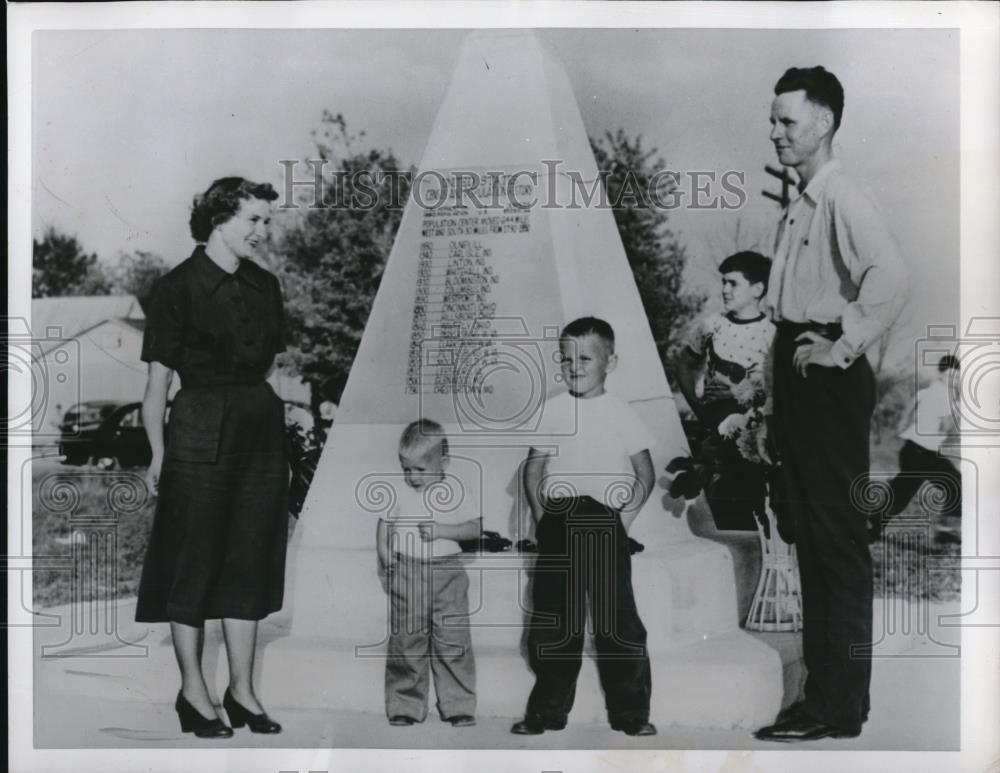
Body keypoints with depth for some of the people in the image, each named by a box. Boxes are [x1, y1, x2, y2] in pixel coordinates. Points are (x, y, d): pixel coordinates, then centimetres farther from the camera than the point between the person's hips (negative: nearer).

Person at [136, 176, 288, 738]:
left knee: (251, 563, 8)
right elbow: (158, 380, -7)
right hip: (200, 437, -5)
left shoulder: (265, 285, 10)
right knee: (195, 564, 3)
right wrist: (158, 454, -12)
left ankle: (242, 690, 19)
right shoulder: (178, 287, -5)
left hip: (261, 434, 5)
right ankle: (193, 692, 16)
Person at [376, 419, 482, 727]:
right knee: (406, 640, 4)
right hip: (407, 575, 1)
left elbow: (475, 528, -5)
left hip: (447, 576, -1)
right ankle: (405, 706, 16)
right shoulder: (398, 494, 4)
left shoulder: (456, 493, -1)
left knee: (453, 641, -1)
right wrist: (384, 554, -4)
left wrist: (441, 530, -17)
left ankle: (459, 705, 10)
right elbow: (384, 525, 12)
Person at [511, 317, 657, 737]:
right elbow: (532, 468, 10)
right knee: (552, 622, 8)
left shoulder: (621, 414, 2)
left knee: (618, 620, -2)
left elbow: (645, 472, 5)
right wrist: (540, 515, -1)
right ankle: (548, 709, 21)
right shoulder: (552, 410, 6)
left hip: (605, 525, -2)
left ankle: (631, 713, 11)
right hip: (558, 526, 2)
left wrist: (627, 514, -7)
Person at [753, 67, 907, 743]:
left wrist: (845, 348, -21)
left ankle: (841, 709, 6)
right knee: (811, 540, 14)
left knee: (839, 544, -3)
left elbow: (891, 278, -30)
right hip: (798, 379, 10)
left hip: (831, 382, -10)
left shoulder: (844, 199, -13)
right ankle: (822, 688, 26)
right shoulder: (800, 204, 15)